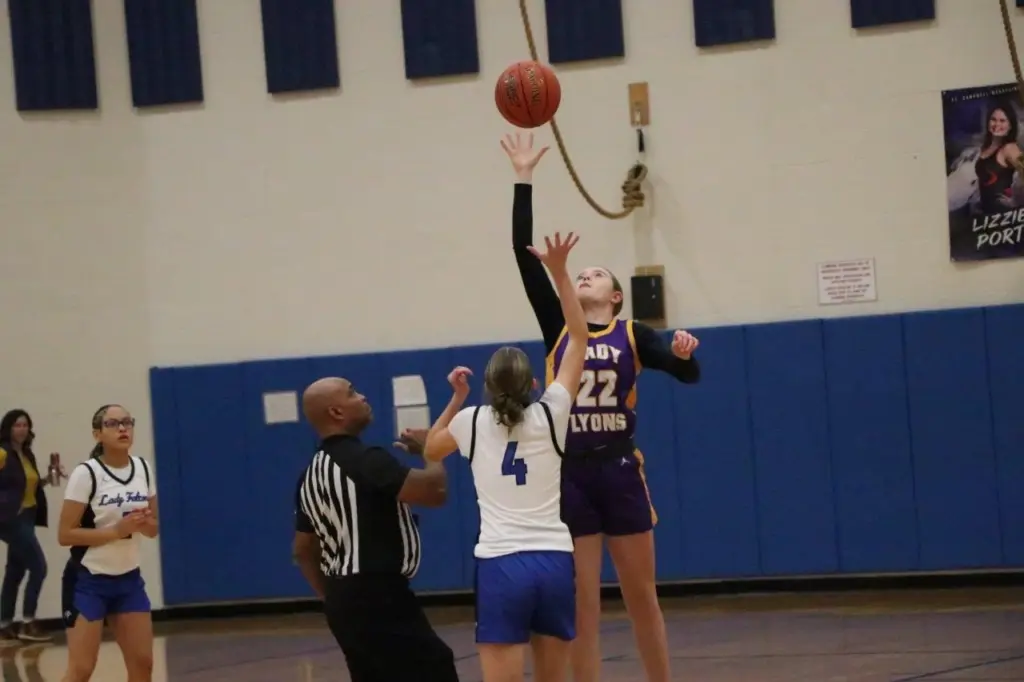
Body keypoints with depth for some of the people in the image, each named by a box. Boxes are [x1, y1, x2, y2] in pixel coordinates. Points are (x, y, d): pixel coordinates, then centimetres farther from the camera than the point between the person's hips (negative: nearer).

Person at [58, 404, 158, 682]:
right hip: (88, 581, -6)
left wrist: (144, 523, -12)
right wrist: (117, 529, -23)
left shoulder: (143, 469, 4)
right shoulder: (86, 473, -15)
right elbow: (65, 534, -17)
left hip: (128, 579, 6)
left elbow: (154, 529, 12)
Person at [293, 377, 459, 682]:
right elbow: (435, 491, -24)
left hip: (345, 599, 10)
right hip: (379, 598, -10)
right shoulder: (365, 461, -17)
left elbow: (303, 549, 19)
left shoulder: (311, 477, 12)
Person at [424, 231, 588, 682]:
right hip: (554, 562, 2)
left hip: (501, 565, -2)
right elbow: (579, 339, 13)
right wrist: (559, 274, 13)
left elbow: (430, 451, 27)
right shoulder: (551, 415, 4)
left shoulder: (472, 423, 4)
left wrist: (456, 399, 31)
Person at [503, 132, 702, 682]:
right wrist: (524, 181, -1)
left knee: (642, 598, 8)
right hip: (569, 474, 1)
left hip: (619, 471, -1)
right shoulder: (558, 328, 7)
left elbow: (688, 374, -2)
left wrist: (684, 354, -25)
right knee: (581, 603, 3)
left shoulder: (633, 335, 5)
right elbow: (524, 254, 2)